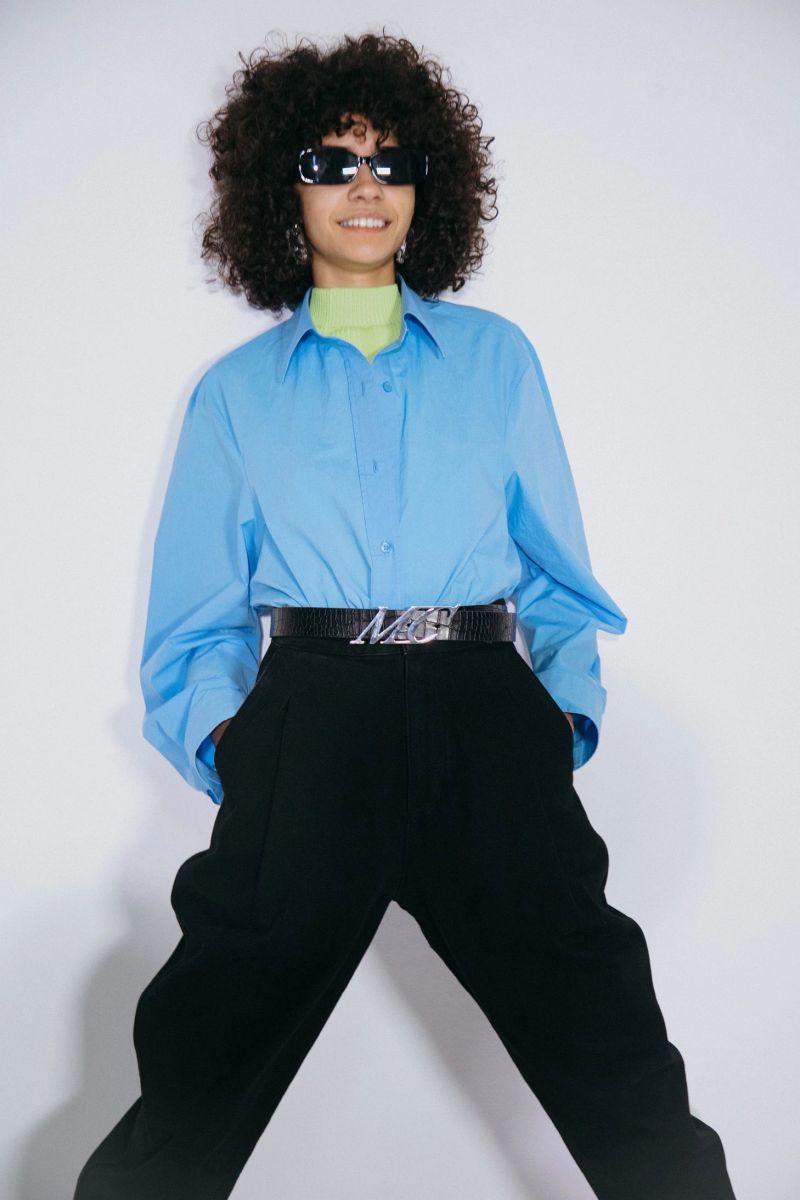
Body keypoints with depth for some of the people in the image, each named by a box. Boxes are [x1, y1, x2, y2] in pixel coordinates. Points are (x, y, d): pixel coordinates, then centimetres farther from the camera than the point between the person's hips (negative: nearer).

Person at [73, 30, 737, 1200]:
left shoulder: (497, 357, 16)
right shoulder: (236, 391, 15)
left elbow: (556, 567, 15)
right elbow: (199, 617, 13)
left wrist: (569, 707, 1)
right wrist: (220, 734, -3)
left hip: (488, 719, 1)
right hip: (308, 722, 0)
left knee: (621, 1073, 1)